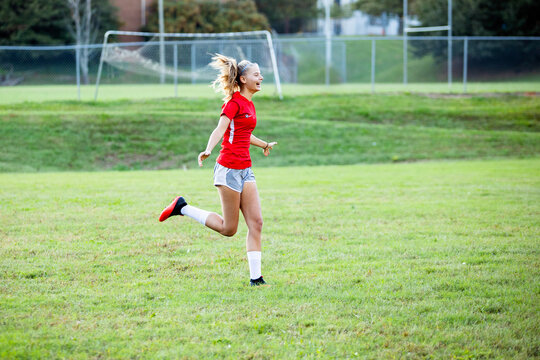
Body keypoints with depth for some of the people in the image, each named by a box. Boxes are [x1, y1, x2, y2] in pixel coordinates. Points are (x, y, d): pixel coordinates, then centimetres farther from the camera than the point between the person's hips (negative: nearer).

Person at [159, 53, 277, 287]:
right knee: (228, 229, -2)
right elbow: (220, 130, -25)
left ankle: (255, 277, 1)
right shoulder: (234, 103, -10)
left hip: (245, 170, 8)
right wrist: (208, 150, -43)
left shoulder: (249, 105, 16)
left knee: (256, 222, -1)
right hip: (229, 169, -8)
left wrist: (264, 145, 52)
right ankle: (182, 208, 11)